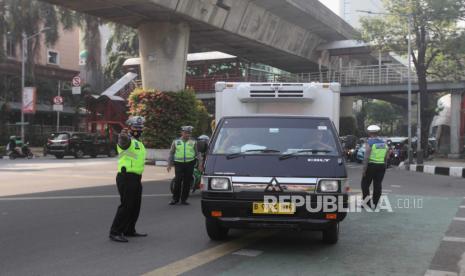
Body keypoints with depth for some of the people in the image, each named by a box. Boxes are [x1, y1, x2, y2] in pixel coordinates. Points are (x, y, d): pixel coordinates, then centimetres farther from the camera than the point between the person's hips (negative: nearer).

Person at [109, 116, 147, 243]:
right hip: (126, 177, -9)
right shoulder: (127, 140, -13)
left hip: (136, 178, 9)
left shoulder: (139, 143, 19)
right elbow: (123, 141, -38)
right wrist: (122, 136, -58)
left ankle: (129, 230, 26)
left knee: (135, 206, 15)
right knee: (126, 206, -9)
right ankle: (115, 232, -3)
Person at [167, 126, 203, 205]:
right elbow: (171, 153, 16)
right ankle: (175, 198, 5)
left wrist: (200, 162, 1)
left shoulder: (193, 142, 11)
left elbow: (197, 153, 11)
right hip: (179, 164, 0)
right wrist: (169, 164, 10)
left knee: (187, 182, 1)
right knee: (177, 181, -7)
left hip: (190, 164, 0)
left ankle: (184, 199, 11)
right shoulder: (176, 142, 12)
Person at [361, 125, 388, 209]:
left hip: (371, 165, -5)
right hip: (381, 166, 5)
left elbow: (366, 157, -16)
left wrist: (364, 169, -14)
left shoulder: (369, 143, -10)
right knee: (377, 185, 7)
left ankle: (367, 202, 2)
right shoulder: (383, 143, 9)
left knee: (365, 184, 6)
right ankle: (374, 204, 9)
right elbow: (386, 157, 12)